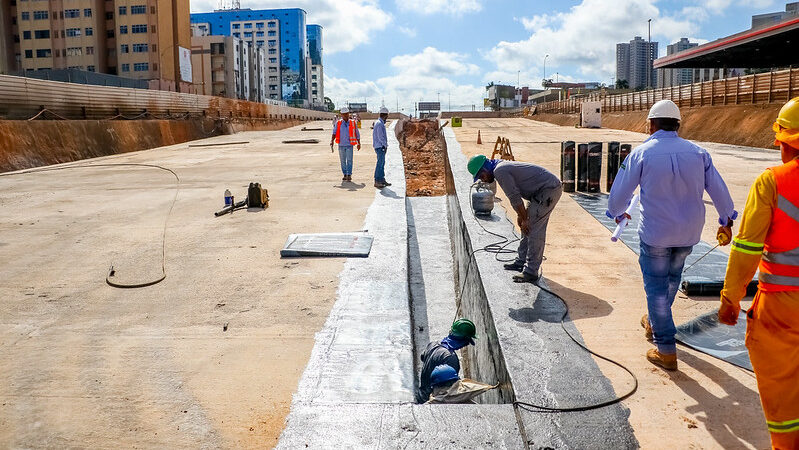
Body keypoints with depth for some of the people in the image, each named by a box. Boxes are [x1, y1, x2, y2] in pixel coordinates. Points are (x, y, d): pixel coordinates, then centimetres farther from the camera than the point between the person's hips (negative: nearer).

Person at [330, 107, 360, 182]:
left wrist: (359, 143, 14)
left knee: (349, 160, -10)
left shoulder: (353, 123, 2)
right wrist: (331, 141, -15)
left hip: (349, 145, -2)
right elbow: (334, 133, 0)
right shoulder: (338, 123, 4)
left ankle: (349, 175, -8)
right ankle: (345, 175, 15)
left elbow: (357, 133, 11)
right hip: (341, 145, 2)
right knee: (343, 161, 7)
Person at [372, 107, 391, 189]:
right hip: (380, 147, -10)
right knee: (380, 163, -9)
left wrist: (385, 145, 12)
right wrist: (385, 145, -10)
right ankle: (377, 182, -8)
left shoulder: (380, 123, 15)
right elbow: (380, 137, -20)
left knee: (382, 163, 14)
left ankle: (382, 180, 20)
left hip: (381, 146, 10)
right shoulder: (379, 124, -17)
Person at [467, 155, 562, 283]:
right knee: (528, 227, 16)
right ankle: (521, 261, 25)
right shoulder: (503, 167, 16)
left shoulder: (499, 171, -16)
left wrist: (524, 220, -11)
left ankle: (531, 272, -7)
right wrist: (520, 216, 19)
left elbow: (515, 197, -18)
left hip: (549, 190, -11)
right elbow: (515, 195, 22)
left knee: (534, 230, -10)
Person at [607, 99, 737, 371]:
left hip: (655, 233, -4)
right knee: (672, 278, 24)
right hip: (688, 233, 4)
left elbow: (619, 192, -4)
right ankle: (654, 323, 44)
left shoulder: (641, 153, -11)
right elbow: (719, 190, 7)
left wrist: (617, 213, 18)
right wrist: (726, 222, 23)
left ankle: (666, 351, 9)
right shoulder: (698, 153, -1)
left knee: (656, 286, 6)